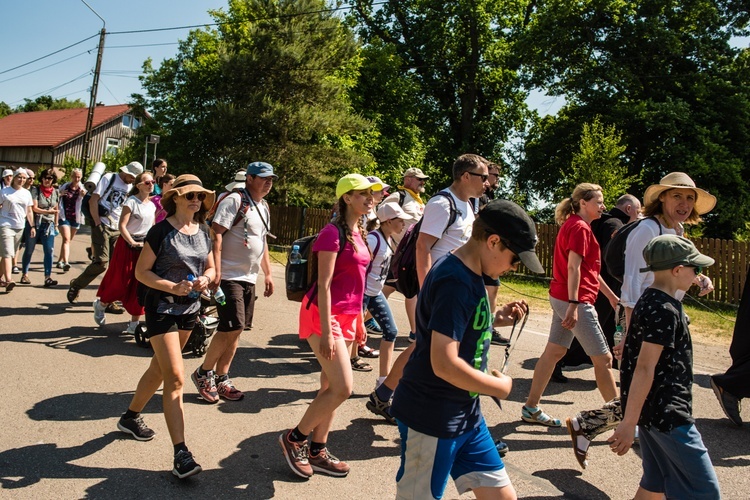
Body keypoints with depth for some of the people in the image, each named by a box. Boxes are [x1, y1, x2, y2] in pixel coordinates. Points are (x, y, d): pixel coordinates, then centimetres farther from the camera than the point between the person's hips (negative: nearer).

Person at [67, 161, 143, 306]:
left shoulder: (131, 187, 12)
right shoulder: (109, 178, -1)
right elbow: (93, 200, -7)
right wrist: (97, 223, -13)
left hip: (117, 229, 5)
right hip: (102, 227, -5)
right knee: (101, 262, -12)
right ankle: (76, 285, 12)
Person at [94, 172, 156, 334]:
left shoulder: (152, 205, 9)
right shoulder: (131, 202, -11)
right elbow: (122, 225, -17)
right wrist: (133, 243, -24)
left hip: (145, 246, 6)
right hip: (128, 246, -6)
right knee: (120, 283, 2)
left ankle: (134, 324, 10)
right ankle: (101, 304, 33)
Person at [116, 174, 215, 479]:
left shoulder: (203, 232, 6)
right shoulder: (162, 231, -12)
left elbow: (210, 267, 15)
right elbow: (141, 272, -11)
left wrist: (205, 278, -8)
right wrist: (172, 287, -23)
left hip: (190, 308, 7)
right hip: (162, 307, -7)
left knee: (159, 370, 20)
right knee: (176, 378, -12)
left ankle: (131, 417, 42)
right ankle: (181, 454, -9)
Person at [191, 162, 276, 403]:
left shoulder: (264, 207, 16)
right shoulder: (234, 200, -10)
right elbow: (216, 233, -17)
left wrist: (268, 274, 20)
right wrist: (216, 271, -24)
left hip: (249, 278, 8)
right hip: (229, 276, -8)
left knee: (235, 330, 10)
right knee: (232, 327, -12)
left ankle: (221, 379, 20)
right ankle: (203, 373, 8)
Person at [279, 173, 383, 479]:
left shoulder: (359, 234, 11)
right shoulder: (333, 233, -15)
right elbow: (323, 285, -18)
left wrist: (359, 321, 18)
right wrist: (326, 331, -21)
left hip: (347, 316, 9)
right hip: (324, 315, -9)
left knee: (330, 387, 12)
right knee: (343, 388, -10)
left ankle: (317, 450, 24)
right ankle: (294, 438, 9)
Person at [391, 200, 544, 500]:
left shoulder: (471, 275, 7)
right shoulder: (455, 282, -23)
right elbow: (444, 364, -28)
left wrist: (495, 321, 5)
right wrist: (500, 386, -14)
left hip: (467, 415, 9)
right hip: (431, 419, -9)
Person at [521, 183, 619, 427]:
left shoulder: (574, 225, 18)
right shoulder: (580, 227, -13)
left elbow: (590, 269, 23)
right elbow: (573, 267, -22)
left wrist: (611, 295, 25)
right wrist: (574, 305, -26)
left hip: (562, 298, 10)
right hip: (575, 300, -10)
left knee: (554, 351, 12)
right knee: (603, 359, -1)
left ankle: (531, 408, 17)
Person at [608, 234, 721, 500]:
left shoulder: (651, 299, 10)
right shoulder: (664, 311, -19)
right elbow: (644, 368, -24)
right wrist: (629, 423, -24)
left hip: (655, 409, 10)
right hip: (666, 414, -10)